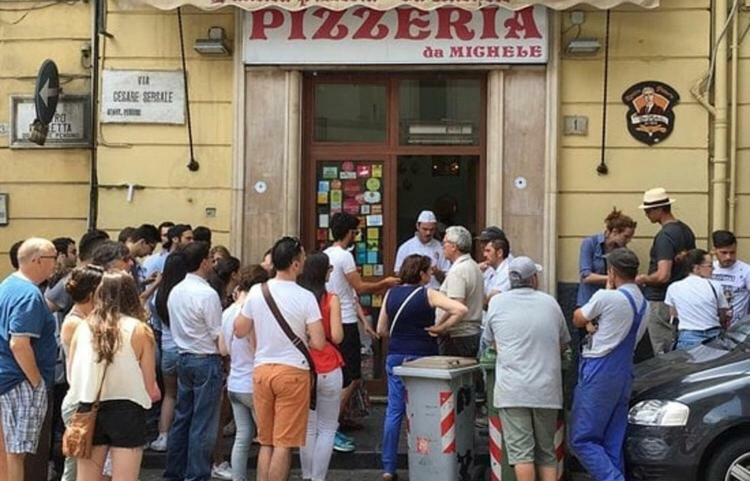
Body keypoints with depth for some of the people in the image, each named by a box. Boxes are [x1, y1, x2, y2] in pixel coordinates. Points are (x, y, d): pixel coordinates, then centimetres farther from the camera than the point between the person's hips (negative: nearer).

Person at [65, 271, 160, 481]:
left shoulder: (83, 328, 1)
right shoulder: (139, 330, -6)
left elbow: (72, 376, 8)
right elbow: (151, 390, -5)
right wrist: (156, 393, 17)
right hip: (126, 411, -3)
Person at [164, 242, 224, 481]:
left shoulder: (175, 292, 8)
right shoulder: (207, 294, -17)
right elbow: (218, 336, -14)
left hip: (183, 357, 8)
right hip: (206, 360, -8)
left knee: (181, 418, 15)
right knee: (203, 425, -1)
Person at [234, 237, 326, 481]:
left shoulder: (256, 292, 0)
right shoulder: (305, 297, -12)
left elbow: (239, 330, 9)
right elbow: (318, 342, -15)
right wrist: (301, 342, 6)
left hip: (261, 369, 4)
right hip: (293, 370, -4)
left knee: (266, 442, 15)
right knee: (284, 444, 1)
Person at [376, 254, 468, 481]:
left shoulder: (391, 294, 4)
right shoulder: (428, 294, -8)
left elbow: (381, 330, 8)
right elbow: (461, 309, -19)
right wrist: (441, 327, -9)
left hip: (396, 357, 4)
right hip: (423, 357, -3)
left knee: (394, 411, 7)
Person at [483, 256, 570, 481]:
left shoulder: (497, 303, 2)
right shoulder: (550, 302, 7)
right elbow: (563, 343, 17)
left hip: (512, 389, -2)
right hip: (546, 388, 2)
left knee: (521, 452, -2)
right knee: (546, 452, 12)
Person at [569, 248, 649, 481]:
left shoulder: (607, 297, -14)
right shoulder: (643, 304, 12)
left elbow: (578, 319, 1)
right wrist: (595, 326, -4)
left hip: (598, 373, -8)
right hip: (624, 373, 8)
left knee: (581, 440, -4)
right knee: (613, 443, 10)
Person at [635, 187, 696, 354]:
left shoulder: (665, 236, -19)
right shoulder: (686, 230, 10)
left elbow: (663, 276, -25)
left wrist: (643, 279, -9)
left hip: (660, 300, -9)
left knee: (663, 355, -2)